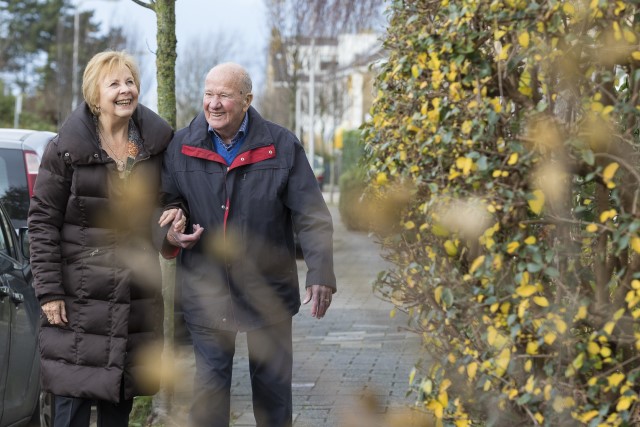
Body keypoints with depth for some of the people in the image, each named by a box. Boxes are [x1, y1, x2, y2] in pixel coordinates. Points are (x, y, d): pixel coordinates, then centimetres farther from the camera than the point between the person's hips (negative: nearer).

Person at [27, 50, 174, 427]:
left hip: (137, 293, 4)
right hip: (80, 294, -4)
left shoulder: (157, 142, 6)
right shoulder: (67, 148, -5)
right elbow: (42, 219, -4)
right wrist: (49, 291, -9)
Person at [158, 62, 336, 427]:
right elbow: (168, 203, 11)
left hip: (268, 292, -1)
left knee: (273, 384, 11)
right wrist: (171, 233, -13)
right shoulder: (182, 147, -1)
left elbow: (312, 217, -6)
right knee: (210, 385, 3)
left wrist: (321, 274, -16)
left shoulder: (282, 146, -5)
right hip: (207, 291, 1)